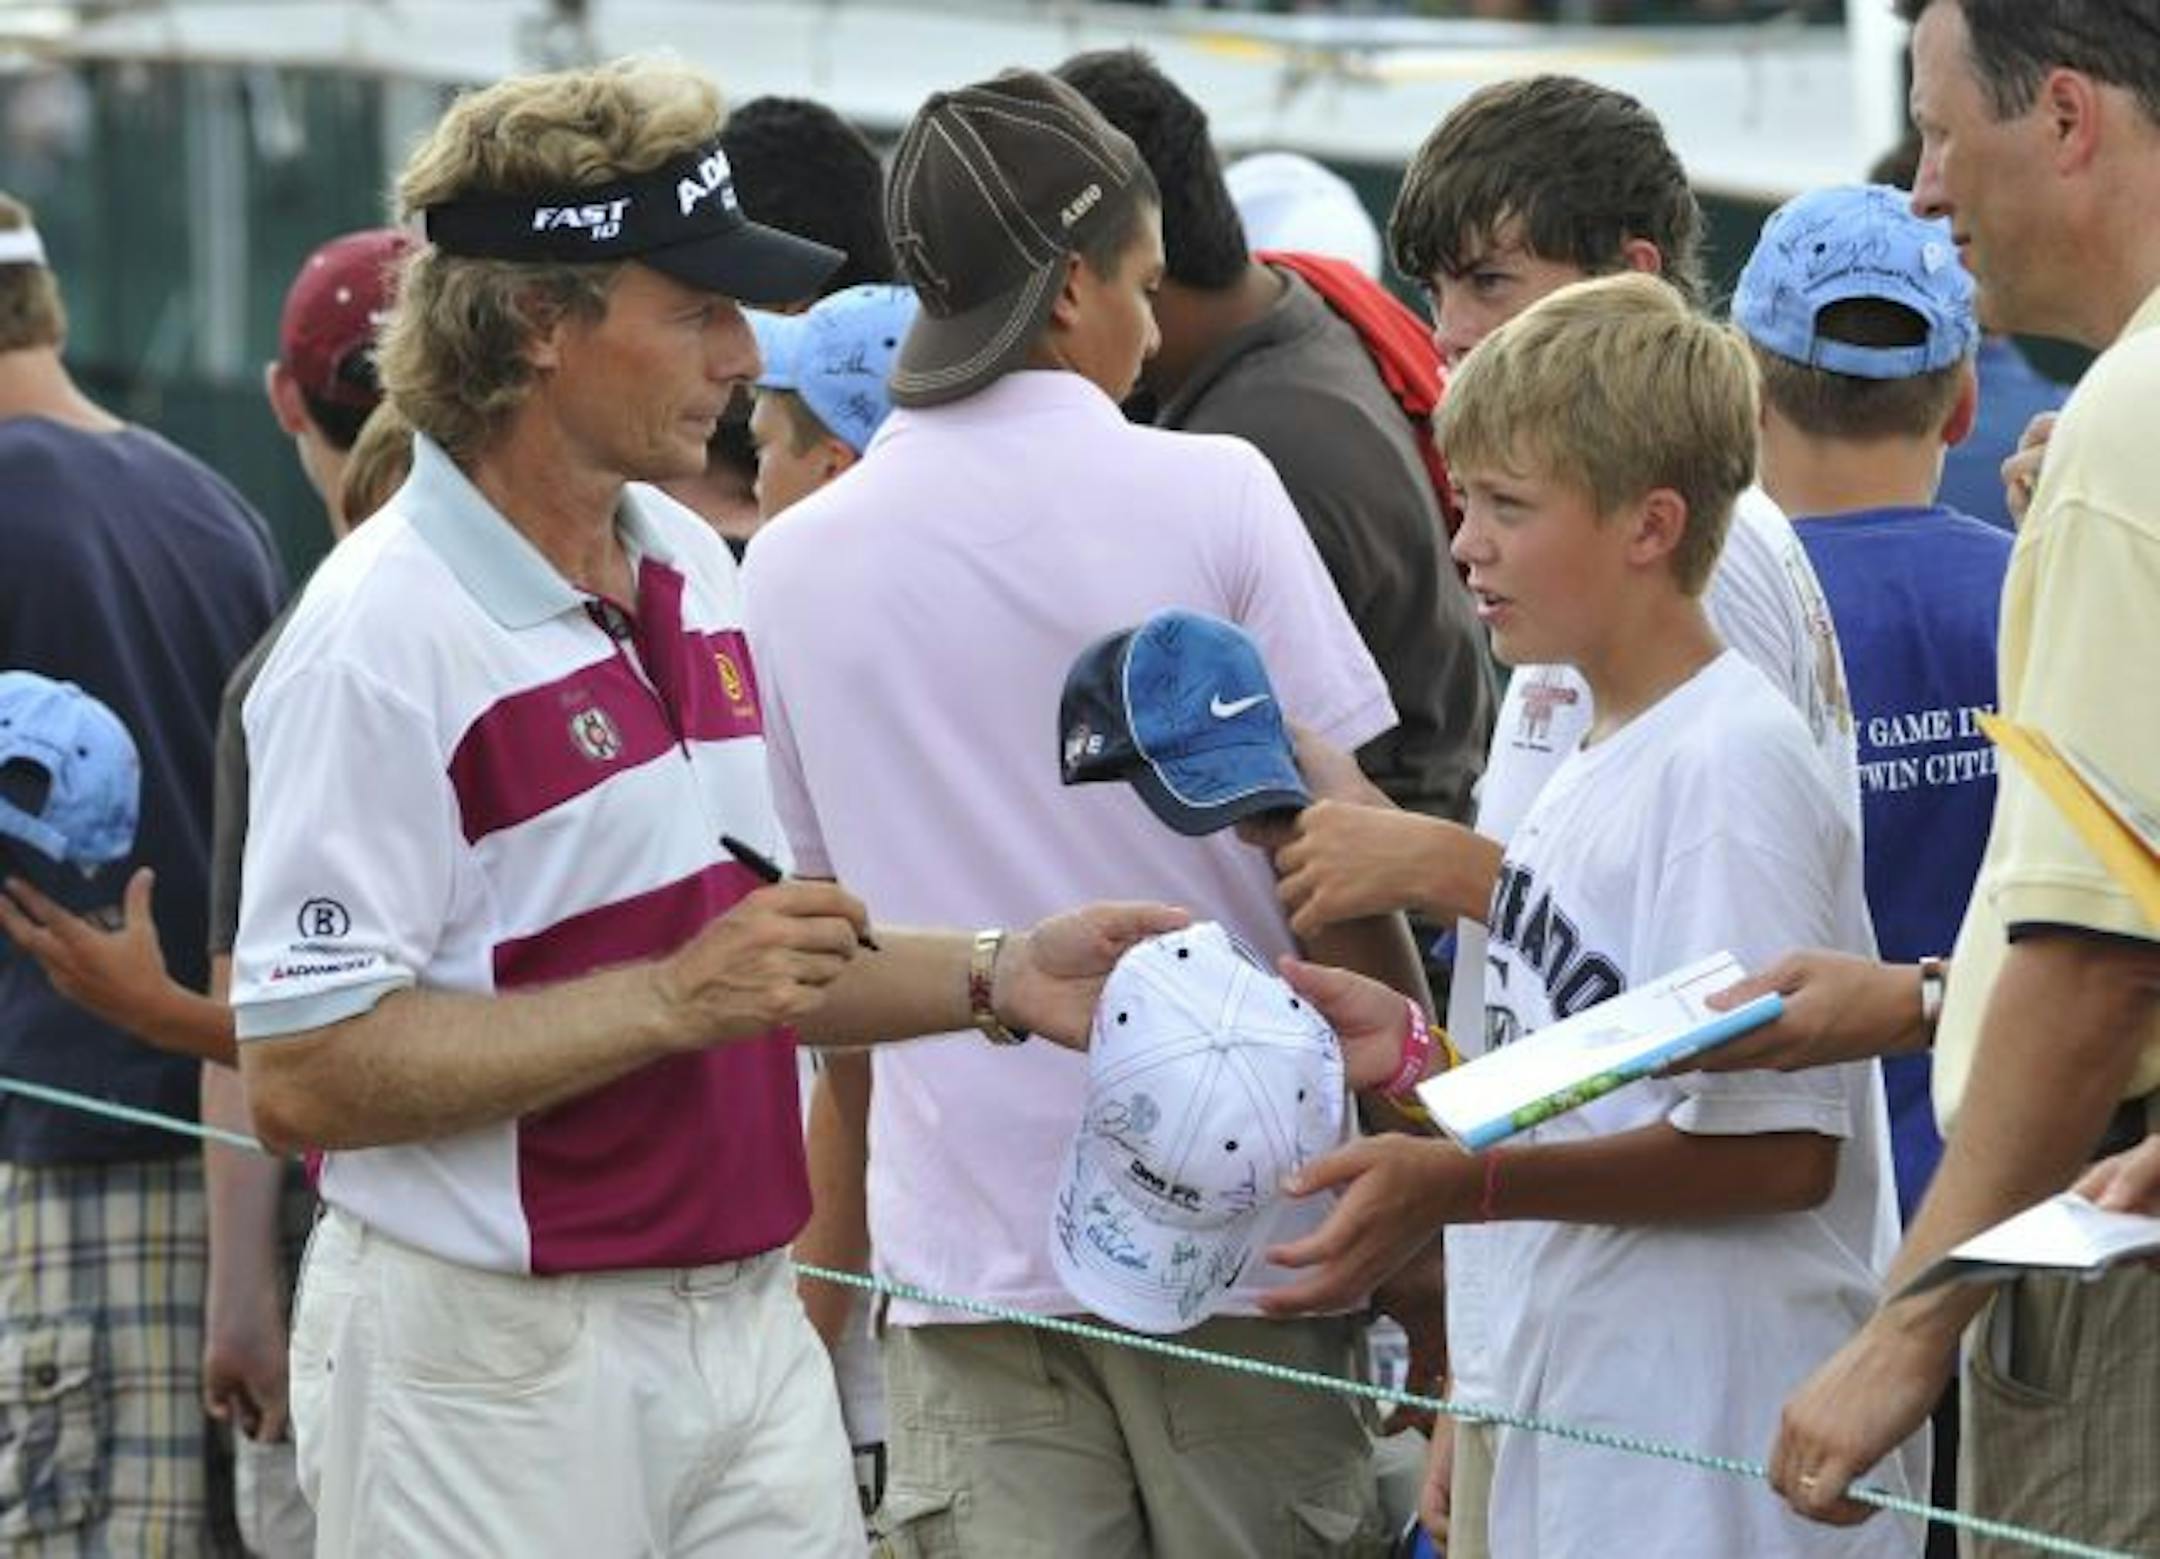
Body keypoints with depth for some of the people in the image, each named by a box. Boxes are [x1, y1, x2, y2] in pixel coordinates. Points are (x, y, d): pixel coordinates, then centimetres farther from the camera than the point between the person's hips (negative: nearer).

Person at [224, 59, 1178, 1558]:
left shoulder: (695, 567, 12)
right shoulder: (385, 635, -15)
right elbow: (302, 1070, -20)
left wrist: (993, 975, 6)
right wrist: (676, 998, -21)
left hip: (748, 1317, 7)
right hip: (494, 1369, -7)